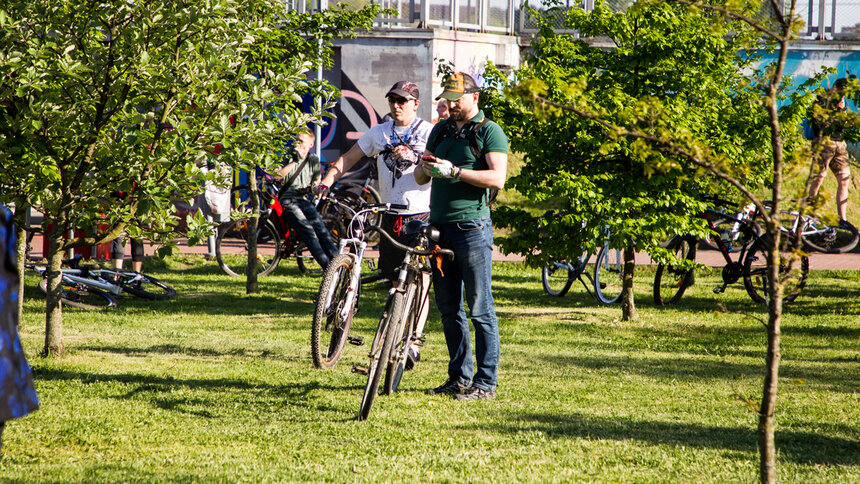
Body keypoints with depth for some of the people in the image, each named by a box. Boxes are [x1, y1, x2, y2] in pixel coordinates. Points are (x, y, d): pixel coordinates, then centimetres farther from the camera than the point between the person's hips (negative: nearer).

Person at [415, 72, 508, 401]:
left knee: (480, 308, -5)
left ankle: (486, 382, -3)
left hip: (472, 226, -7)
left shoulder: (489, 132, -3)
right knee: (448, 308, 9)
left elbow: (497, 178, -14)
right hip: (439, 225, 7)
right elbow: (421, 179, 19)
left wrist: (454, 171, -20)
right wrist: (424, 167, -4)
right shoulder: (441, 130, 17)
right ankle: (460, 376, 17)